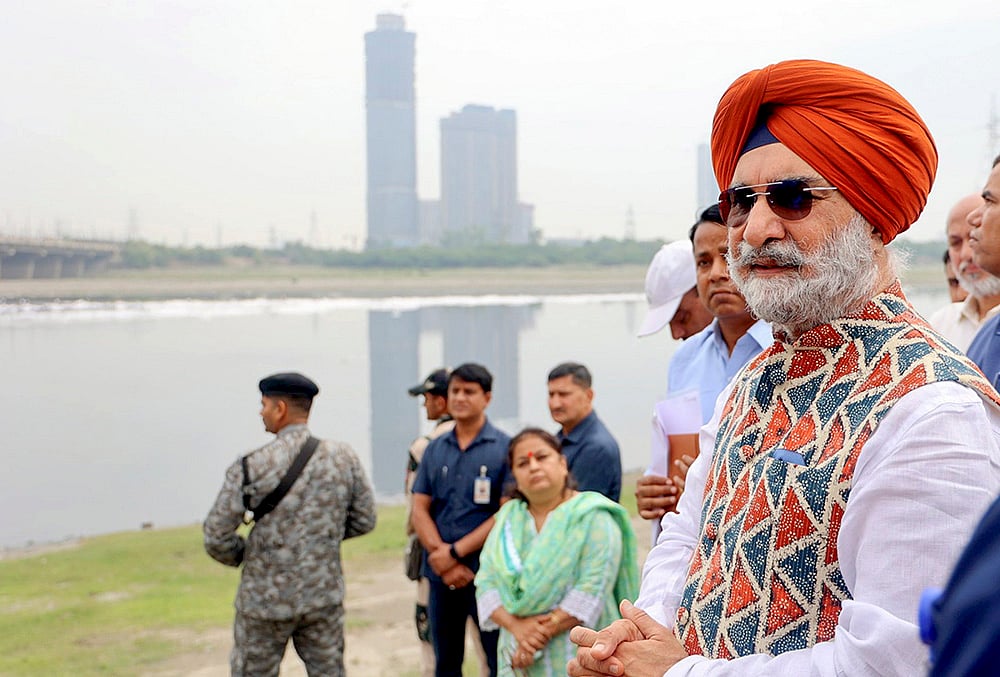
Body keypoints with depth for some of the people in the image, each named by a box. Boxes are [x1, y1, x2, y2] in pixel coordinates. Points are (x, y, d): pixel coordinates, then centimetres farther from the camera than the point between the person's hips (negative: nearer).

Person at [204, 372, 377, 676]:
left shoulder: (250, 467, -13)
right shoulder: (344, 457, -4)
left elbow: (216, 538, -11)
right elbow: (364, 520, 4)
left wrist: (243, 555, 9)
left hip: (265, 599, -3)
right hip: (324, 598, 3)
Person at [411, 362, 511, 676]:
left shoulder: (504, 448, -5)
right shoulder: (435, 449, 9)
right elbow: (420, 509, 5)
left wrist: (456, 551, -14)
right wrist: (441, 557, -10)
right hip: (441, 575, 5)